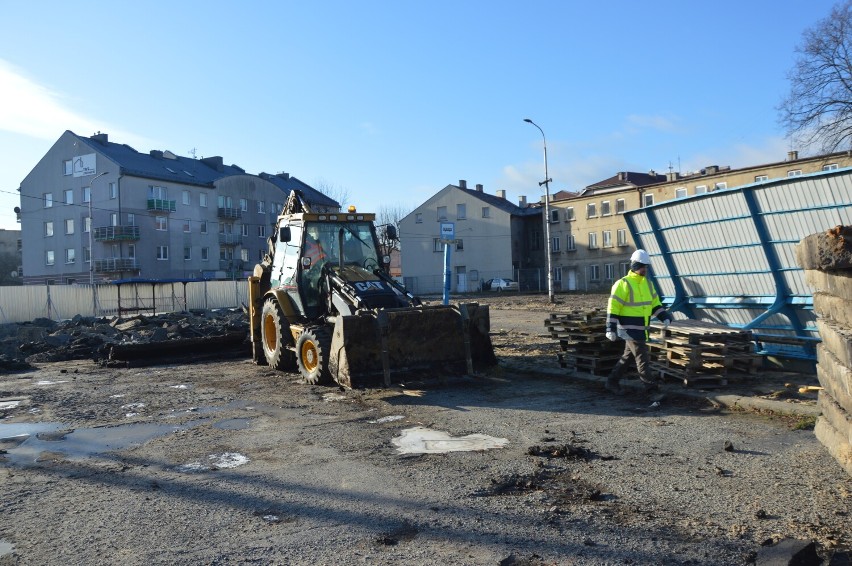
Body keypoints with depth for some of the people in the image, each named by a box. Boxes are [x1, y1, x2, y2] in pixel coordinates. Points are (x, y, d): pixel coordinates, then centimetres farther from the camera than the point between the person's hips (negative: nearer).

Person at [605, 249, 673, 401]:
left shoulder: (647, 283, 11)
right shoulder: (623, 284, -13)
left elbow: (655, 304, 17)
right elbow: (613, 308, -14)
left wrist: (665, 317, 2)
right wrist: (611, 329, -17)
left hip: (641, 329, 8)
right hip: (630, 329, -8)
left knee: (627, 356, 17)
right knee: (643, 359, -8)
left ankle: (612, 382, 29)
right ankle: (652, 390, -3)